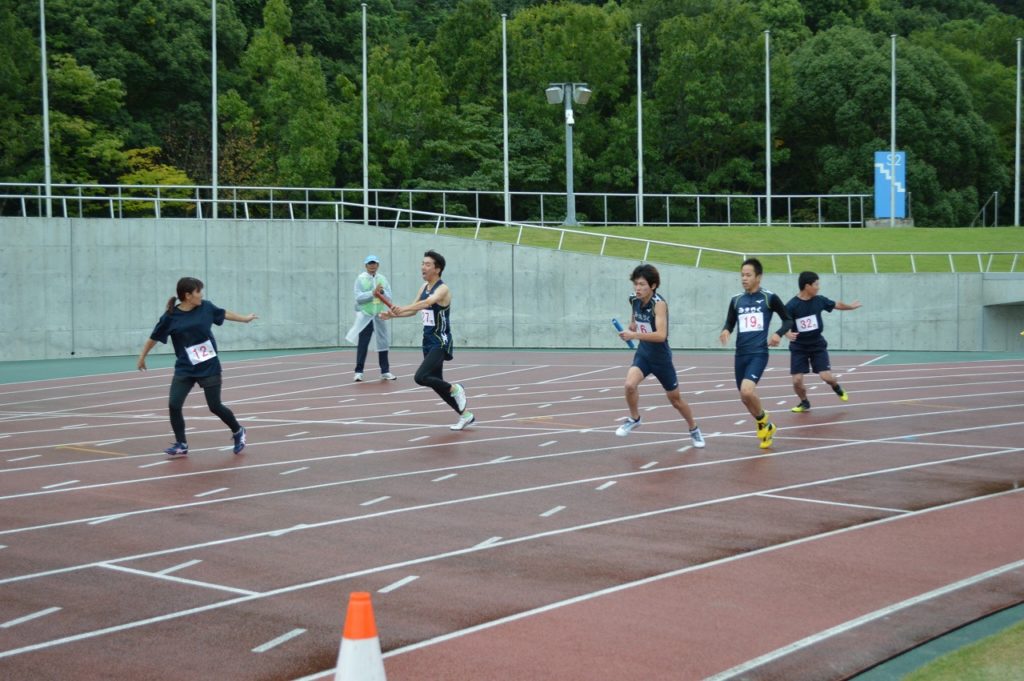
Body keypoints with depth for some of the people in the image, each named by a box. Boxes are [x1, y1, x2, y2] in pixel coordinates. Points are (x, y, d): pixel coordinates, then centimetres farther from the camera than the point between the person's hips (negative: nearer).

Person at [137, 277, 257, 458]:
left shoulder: (206, 307, -4)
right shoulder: (171, 317, -10)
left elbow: (223, 313, 16)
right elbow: (154, 337, 2)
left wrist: (244, 319, 29)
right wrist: (142, 357, 10)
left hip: (210, 368, 0)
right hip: (184, 369, 0)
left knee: (215, 406, 3)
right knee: (174, 405, -9)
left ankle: (238, 432, 28)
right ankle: (181, 445, 5)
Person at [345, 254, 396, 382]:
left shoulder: (383, 279, 6)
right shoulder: (360, 279, -3)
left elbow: (389, 297, 1)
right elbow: (359, 298, -13)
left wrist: (382, 292, -19)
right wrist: (373, 293, -22)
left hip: (380, 316, 3)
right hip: (365, 317, -3)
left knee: (383, 343, 5)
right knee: (362, 345, -2)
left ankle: (385, 372, 13)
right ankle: (358, 372, 4)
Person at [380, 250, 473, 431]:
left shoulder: (442, 289, -16)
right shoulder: (424, 287, 9)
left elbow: (427, 303, -35)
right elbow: (414, 309, 17)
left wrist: (402, 309, -48)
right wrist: (392, 314, 1)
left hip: (440, 343, -9)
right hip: (428, 341, 9)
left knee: (421, 377, -22)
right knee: (436, 382, 11)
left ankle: (455, 389, 1)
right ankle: (465, 415, 25)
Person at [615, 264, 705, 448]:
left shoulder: (659, 303, -23)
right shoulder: (635, 301, -5)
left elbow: (661, 335, -34)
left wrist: (634, 335, -40)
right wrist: (631, 328, -3)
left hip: (661, 357, -4)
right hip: (643, 354, 4)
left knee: (675, 398, 11)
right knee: (630, 384, -24)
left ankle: (694, 430, 35)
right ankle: (634, 419, 3)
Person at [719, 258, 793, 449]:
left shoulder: (769, 298, -3)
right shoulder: (736, 300, 8)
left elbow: (788, 320, 5)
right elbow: (729, 323, 17)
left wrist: (778, 334, -14)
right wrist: (725, 331, -7)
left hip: (759, 353, -5)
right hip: (741, 354, 5)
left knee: (747, 390, -25)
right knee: (745, 398, 10)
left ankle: (763, 421, 3)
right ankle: (766, 427, 35)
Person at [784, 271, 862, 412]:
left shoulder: (819, 300, -6)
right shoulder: (791, 306, -19)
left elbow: (837, 305, 14)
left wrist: (851, 306, 31)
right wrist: (789, 334, -42)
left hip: (817, 344, 2)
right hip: (798, 347, -2)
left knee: (826, 376, -9)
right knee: (797, 380, -9)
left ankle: (837, 387, 27)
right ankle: (804, 403, 21)